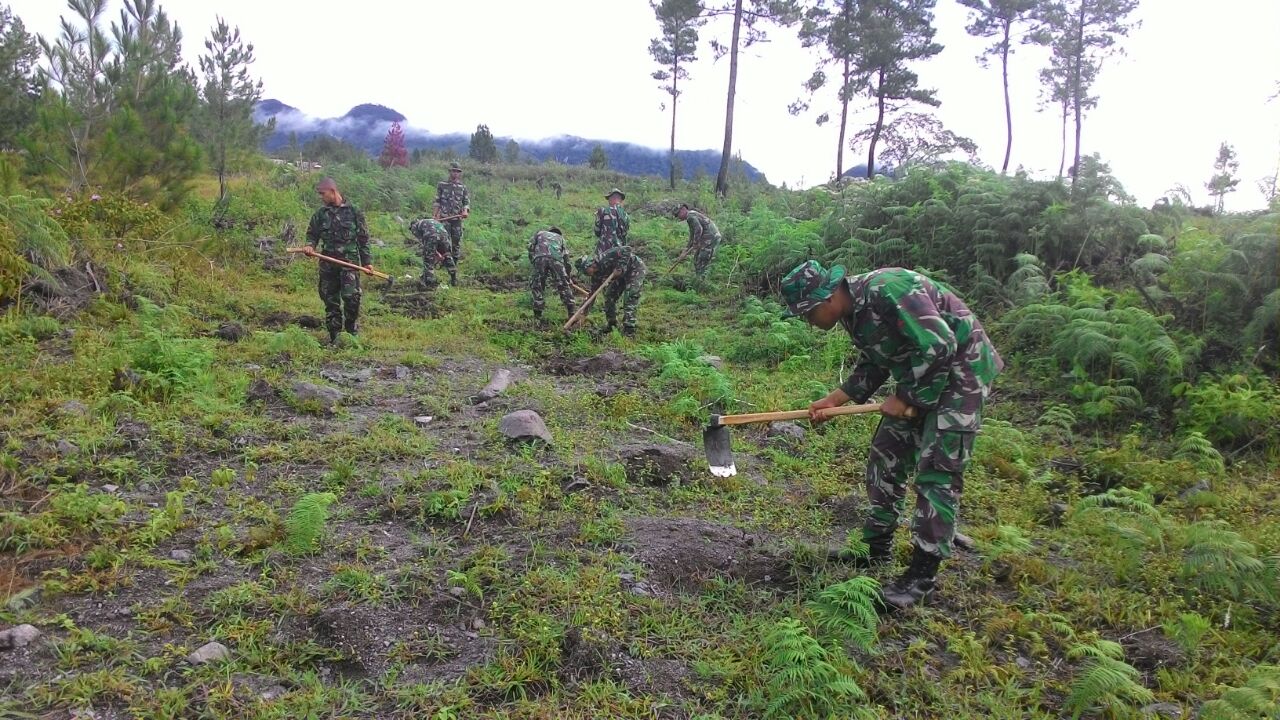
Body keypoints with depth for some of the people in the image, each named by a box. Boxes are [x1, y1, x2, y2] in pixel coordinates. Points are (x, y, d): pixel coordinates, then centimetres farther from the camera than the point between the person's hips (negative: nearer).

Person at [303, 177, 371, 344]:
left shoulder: (353, 212, 2)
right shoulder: (320, 214, 10)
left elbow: (363, 238, 6)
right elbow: (312, 234, 18)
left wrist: (366, 261, 4)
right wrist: (310, 245, -6)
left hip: (350, 261, -3)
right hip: (328, 263, 3)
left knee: (351, 296, -16)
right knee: (330, 299, 6)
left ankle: (352, 330, 3)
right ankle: (334, 336, 15)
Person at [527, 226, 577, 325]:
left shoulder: (539, 233, 37)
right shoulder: (560, 237, 38)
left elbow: (531, 247, 19)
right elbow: (566, 257, 30)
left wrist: (533, 261, 24)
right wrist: (569, 276, 34)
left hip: (539, 258, 0)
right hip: (556, 259, 1)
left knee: (537, 287, 12)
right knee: (564, 286, 13)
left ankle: (537, 317, 10)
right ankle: (572, 314, 11)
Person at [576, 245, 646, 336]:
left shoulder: (604, 258, -29)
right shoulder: (596, 274, -3)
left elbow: (627, 250, -32)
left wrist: (620, 268, -33)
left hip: (635, 268, -9)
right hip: (622, 274, 9)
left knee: (629, 299, -16)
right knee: (609, 296, 6)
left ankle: (629, 329, -14)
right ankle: (612, 324, 17)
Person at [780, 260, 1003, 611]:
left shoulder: (887, 290, -29)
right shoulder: (853, 312, 1)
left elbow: (939, 346, -30)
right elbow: (874, 365, 13)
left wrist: (904, 398, -19)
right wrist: (835, 400, 4)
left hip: (960, 369, -9)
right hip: (918, 377, 10)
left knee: (936, 471, -9)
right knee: (885, 459, 10)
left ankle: (923, 573, -1)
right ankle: (876, 551, 22)